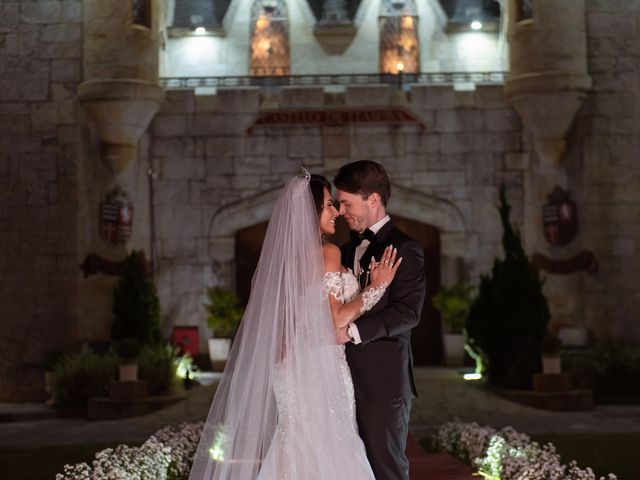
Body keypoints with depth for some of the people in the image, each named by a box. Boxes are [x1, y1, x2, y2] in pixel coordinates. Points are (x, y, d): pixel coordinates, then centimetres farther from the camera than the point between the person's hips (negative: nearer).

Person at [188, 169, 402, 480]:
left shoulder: (285, 254, 11)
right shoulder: (327, 252, -11)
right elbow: (335, 319, -14)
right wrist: (376, 287, -8)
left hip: (292, 367, 8)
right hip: (319, 367, -8)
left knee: (298, 449, 9)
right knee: (322, 454, -4)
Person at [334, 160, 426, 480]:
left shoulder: (404, 249, -6)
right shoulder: (348, 249, 18)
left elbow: (407, 312, -17)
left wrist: (352, 331, -23)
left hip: (384, 381, -7)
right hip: (351, 381, 7)